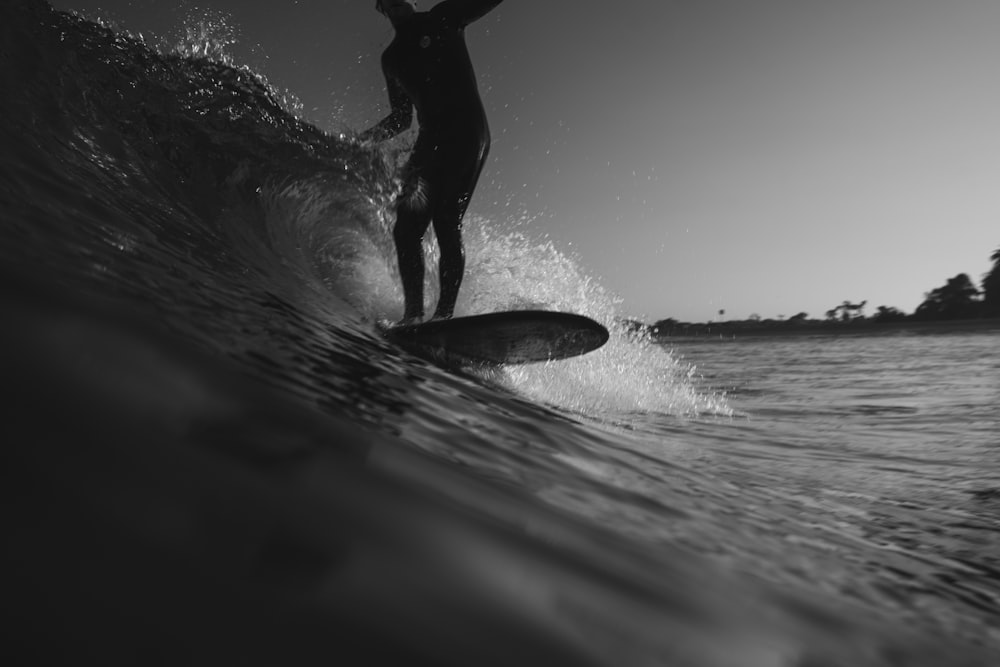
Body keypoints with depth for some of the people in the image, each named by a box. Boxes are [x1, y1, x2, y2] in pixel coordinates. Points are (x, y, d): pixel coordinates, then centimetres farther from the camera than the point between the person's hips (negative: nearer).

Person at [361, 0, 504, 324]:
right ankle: (414, 314, -8)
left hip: (467, 131, -6)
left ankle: (445, 313, -21)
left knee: (446, 221, -19)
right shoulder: (392, 58, 23)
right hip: (430, 139, 6)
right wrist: (374, 135, 10)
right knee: (407, 227, -6)